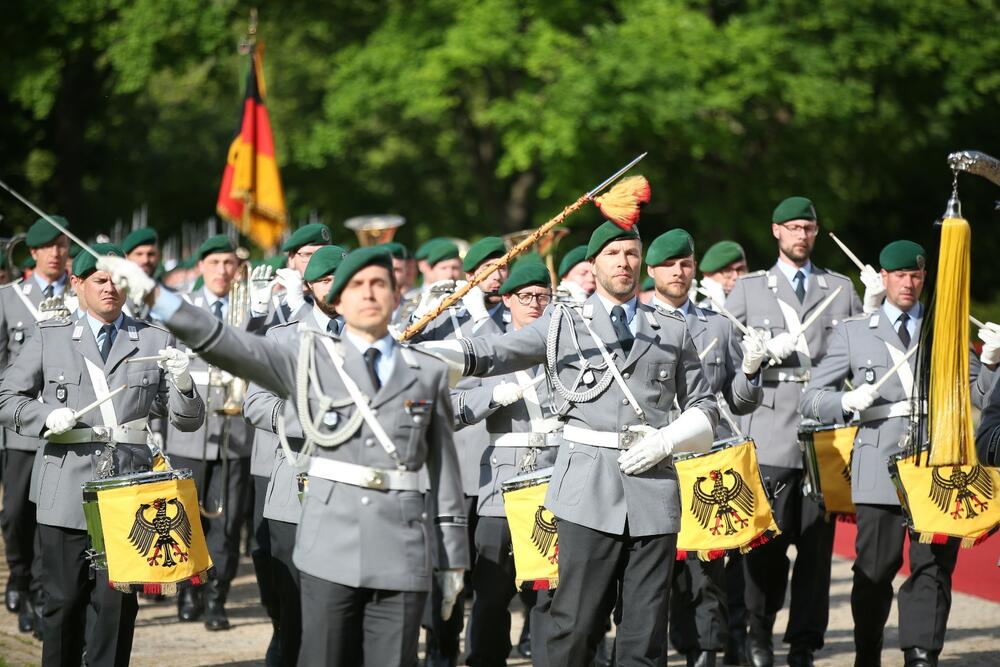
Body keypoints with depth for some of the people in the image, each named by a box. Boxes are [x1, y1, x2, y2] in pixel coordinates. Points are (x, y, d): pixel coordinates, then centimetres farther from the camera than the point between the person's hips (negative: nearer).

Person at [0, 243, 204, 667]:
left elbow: (187, 421, 6)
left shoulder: (156, 342, 8)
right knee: (64, 600, 5)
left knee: (117, 601, -3)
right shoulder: (50, 338, 8)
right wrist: (47, 416, -8)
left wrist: (183, 383, -16)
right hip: (67, 493, 0)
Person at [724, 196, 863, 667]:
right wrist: (768, 350, -6)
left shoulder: (841, 289, 16)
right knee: (768, 540, -4)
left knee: (817, 543, 0)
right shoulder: (749, 288, 12)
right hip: (770, 435, -1)